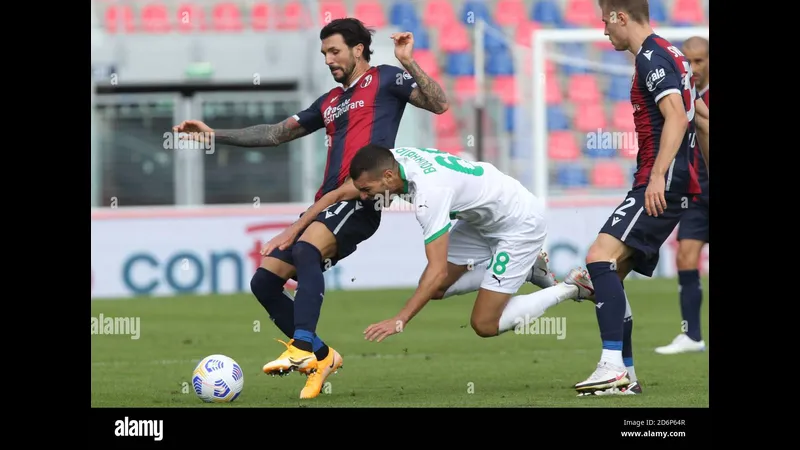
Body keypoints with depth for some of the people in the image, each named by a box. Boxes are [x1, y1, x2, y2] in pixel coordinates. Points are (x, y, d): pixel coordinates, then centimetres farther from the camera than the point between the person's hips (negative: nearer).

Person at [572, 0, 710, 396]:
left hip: (663, 185, -11)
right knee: (610, 271, 11)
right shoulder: (668, 56, 21)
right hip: (665, 185, 11)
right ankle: (624, 374, 13)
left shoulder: (652, 58, -10)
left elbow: (676, 117, -23)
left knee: (600, 256, -22)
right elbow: (702, 118, 27)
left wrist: (658, 176, -29)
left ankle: (613, 366, -30)